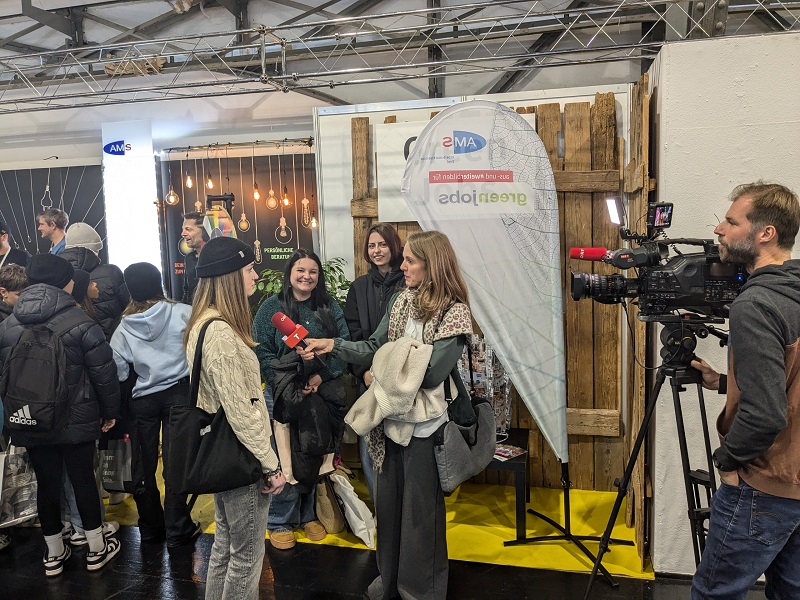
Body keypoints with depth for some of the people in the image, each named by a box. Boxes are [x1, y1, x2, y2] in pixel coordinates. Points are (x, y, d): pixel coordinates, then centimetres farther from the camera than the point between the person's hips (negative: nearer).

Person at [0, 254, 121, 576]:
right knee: (83, 478, 10)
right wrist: (109, 411, 2)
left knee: (47, 483, 14)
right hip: (77, 420, -3)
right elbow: (103, 373, -12)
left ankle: (53, 554, 28)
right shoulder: (80, 323, -15)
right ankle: (97, 549, 22)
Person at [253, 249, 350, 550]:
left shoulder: (329, 306, 7)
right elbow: (261, 351, -7)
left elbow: (345, 344, 0)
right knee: (284, 460, 1)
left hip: (324, 393, 3)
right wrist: (287, 384, -17)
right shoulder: (271, 307, -1)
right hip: (283, 396, -3)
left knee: (317, 457, 11)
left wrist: (322, 375, -13)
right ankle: (280, 522, 18)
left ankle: (309, 514, 30)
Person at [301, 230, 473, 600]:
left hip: (424, 426, -6)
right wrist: (333, 345, -6)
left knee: (420, 508, 9)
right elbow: (374, 349, 6)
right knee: (387, 500, 19)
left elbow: (431, 375, -20)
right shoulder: (401, 301, 5)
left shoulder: (455, 313, -15)